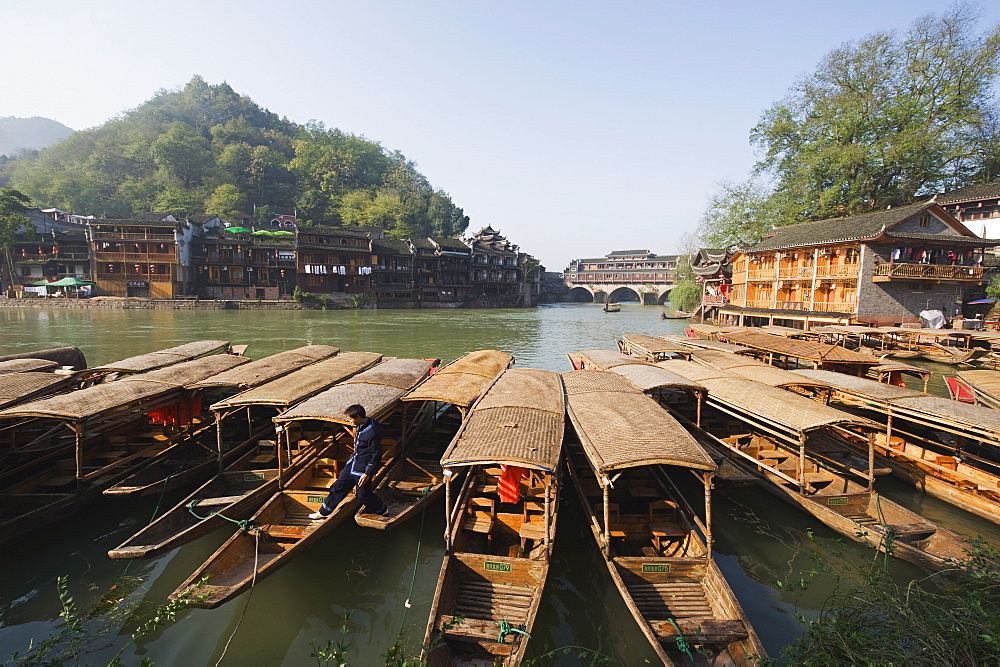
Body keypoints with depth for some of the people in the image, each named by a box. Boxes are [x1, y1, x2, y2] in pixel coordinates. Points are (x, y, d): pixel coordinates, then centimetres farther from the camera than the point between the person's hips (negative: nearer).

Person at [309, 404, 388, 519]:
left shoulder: (373, 433, -29)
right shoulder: (359, 426, -1)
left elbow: (376, 455, -23)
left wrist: (367, 473, -20)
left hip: (363, 468, -9)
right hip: (352, 464, 9)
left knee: (363, 494, 6)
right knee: (338, 487, 17)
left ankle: (382, 510, 29)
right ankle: (324, 512, 35)